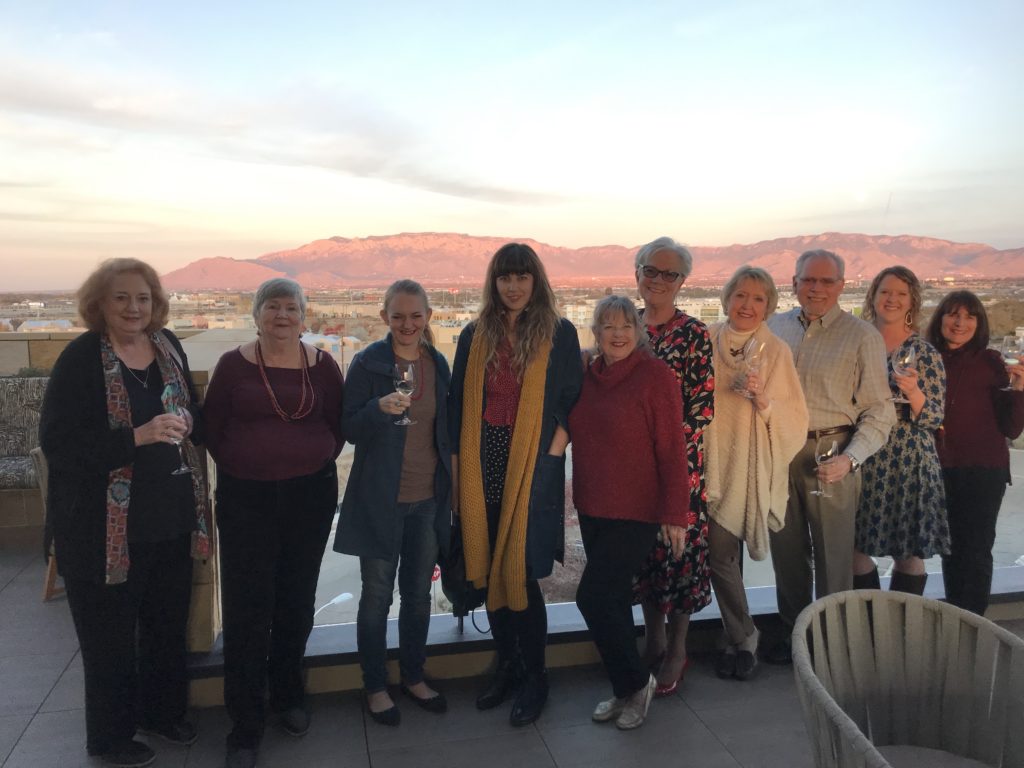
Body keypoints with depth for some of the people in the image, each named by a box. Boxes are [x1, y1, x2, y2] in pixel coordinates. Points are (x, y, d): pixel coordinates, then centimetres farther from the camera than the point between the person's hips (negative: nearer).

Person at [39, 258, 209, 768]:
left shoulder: (168, 346, 4)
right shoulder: (81, 358, -13)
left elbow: (193, 413, 16)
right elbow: (56, 441, -19)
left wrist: (187, 422, -8)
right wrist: (136, 438, -28)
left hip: (170, 517, 6)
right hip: (106, 528, -5)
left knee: (168, 624, 18)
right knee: (111, 635, 9)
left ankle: (163, 711, 41)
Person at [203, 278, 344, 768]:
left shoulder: (322, 365, 2)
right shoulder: (233, 364, -1)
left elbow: (338, 424, 6)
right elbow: (213, 427, 2)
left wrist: (316, 463, -2)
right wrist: (242, 466, -1)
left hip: (309, 496, 2)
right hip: (245, 499, -1)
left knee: (296, 600, 13)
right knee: (247, 608, 1)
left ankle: (288, 694, 35)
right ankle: (245, 726, 14)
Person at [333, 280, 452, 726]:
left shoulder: (437, 364, 5)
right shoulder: (368, 363, -9)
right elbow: (349, 429, -9)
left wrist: (448, 484, 13)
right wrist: (380, 408, -29)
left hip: (428, 499, 4)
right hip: (381, 499, -4)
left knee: (418, 592, 15)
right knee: (377, 594, 7)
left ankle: (413, 677, 33)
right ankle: (375, 687, 24)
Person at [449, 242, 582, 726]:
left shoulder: (559, 334, 0)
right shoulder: (475, 336, 9)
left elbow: (571, 401, 0)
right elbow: (458, 406, 10)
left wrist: (553, 451, -11)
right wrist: (457, 472, 5)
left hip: (532, 470, -3)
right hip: (482, 470, 4)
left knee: (520, 574, -2)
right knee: (490, 572, 10)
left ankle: (535, 678, 16)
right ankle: (507, 666, 28)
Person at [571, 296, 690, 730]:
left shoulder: (655, 376, -12)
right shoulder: (588, 377, 5)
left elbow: (672, 449, -14)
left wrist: (676, 513, -16)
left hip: (636, 511, -7)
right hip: (592, 509, 7)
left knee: (593, 596, -9)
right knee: (613, 598, 15)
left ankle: (636, 682, 15)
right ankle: (626, 691, 32)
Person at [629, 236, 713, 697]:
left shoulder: (693, 333, -7)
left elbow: (703, 406, -9)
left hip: (679, 460, -4)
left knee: (679, 543, 3)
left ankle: (676, 650, 21)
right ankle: (653, 639, 30)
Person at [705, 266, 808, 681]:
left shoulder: (776, 351, -2)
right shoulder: (706, 342, 2)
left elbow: (795, 420, -3)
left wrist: (763, 399, -20)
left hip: (753, 466, -2)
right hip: (712, 462, 2)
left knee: (723, 552, 2)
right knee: (720, 552, 1)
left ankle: (738, 636, 25)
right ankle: (742, 635, 24)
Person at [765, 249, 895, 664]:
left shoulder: (863, 336, -5)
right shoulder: (775, 327, 7)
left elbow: (879, 412, -7)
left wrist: (849, 459, -18)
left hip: (830, 455, -4)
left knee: (833, 553, 6)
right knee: (786, 549, 14)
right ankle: (793, 632, 31)